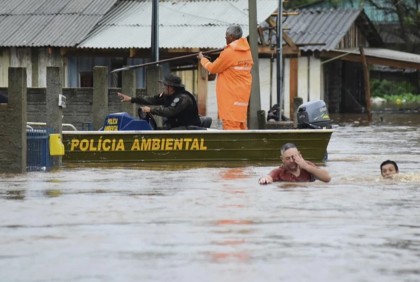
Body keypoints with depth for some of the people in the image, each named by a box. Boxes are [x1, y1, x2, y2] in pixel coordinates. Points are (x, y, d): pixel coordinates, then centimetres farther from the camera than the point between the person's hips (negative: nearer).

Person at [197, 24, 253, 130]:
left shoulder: (229, 53, -15)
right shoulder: (247, 52, 7)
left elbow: (212, 68, -5)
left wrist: (202, 59, 14)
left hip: (230, 96, -8)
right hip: (243, 96, 8)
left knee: (231, 126, -8)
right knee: (241, 124, 12)